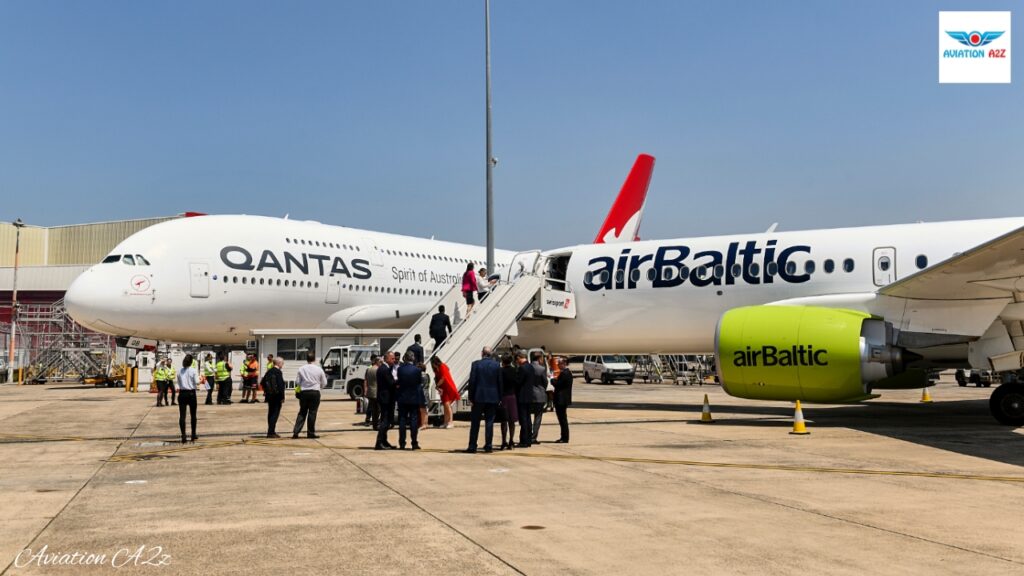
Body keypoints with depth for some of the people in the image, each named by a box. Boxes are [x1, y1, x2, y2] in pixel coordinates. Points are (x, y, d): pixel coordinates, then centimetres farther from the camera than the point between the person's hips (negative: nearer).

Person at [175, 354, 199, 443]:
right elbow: (197, 382, -10)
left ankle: (183, 436, -6)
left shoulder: (180, 371, 2)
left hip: (182, 393, 2)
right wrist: (200, 379, 8)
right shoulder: (193, 371, -8)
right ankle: (193, 435, 17)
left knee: (182, 415, 0)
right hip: (191, 393, -2)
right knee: (193, 415, 12)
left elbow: (176, 381, 5)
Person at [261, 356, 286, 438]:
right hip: (277, 396, -8)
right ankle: (271, 432, -5)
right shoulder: (278, 372, -16)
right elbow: (280, 385, -20)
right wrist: (282, 397, -14)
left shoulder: (269, 371, 7)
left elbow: (263, 383, 12)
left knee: (271, 413, 15)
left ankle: (271, 431, 23)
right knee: (275, 413, -3)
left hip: (269, 395, 8)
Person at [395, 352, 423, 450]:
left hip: (402, 398, 1)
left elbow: (398, 382, 2)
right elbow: (420, 382, 0)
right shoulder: (417, 370, -9)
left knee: (402, 420, 7)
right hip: (414, 398, -1)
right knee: (414, 420, 4)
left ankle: (402, 444, 7)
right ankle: (414, 443, 2)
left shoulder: (400, 369, -7)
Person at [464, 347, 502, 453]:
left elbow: (472, 381, -6)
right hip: (492, 397, 2)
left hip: (479, 397, -2)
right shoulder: (496, 365, 1)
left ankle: (472, 446, 3)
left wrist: (471, 397, 0)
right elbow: (499, 382, 3)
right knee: (489, 422, 6)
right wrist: (499, 397, 9)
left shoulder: (476, 364, -5)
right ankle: (488, 446, 4)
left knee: (475, 422, 4)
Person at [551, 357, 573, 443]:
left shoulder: (564, 373, -18)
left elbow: (558, 384, -20)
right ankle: (564, 437, 19)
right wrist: (556, 379, 7)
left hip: (561, 400, -11)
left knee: (563, 419, -5)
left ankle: (565, 438, -2)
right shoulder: (567, 372, 15)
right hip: (564, 399, 11)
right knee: (562, 419, 14)